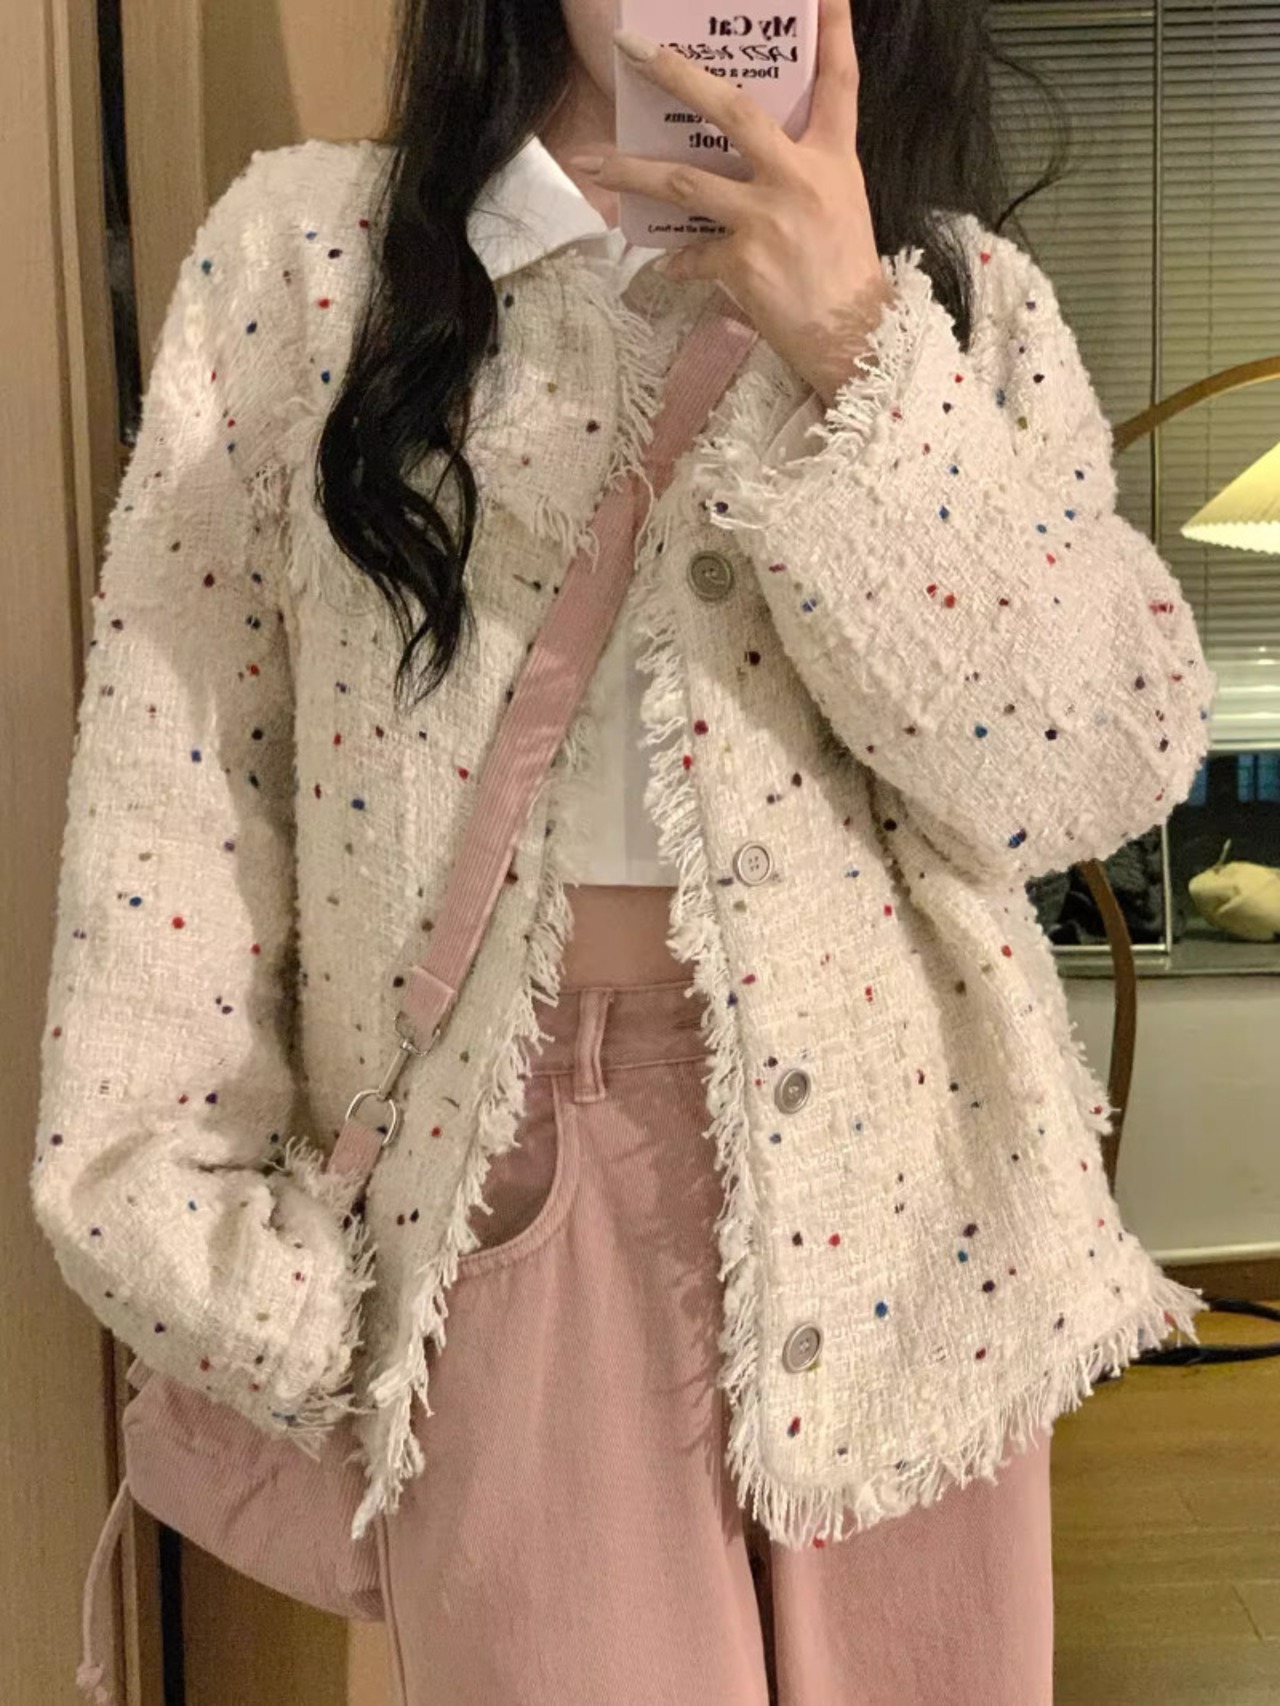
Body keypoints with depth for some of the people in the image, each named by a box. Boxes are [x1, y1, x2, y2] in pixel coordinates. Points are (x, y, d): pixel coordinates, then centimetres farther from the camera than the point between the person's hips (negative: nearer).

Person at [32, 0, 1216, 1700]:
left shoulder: (960, 293, 4)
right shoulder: (304, 252, 1)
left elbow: (1105, 768, -9)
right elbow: (178, 783, -1)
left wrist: (851, 345, -17)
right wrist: (212, 1243, -3)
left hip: (888, 1147, 2)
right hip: (514, 1158, -1)